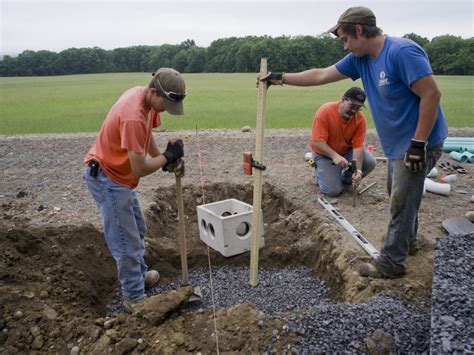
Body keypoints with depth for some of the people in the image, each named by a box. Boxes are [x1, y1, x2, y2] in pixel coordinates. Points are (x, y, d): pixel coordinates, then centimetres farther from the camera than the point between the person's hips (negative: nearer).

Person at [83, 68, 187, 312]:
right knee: (126, 242, -3)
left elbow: (146, 134, 12)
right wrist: (168, 156, -15)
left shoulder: (145, 97, -3)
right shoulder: (134, 117, -32)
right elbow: (140, 169, -30)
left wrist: (164, 159, -2)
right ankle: (134, 299, 13)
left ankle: (139, 275, 41)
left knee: (137, 229, 22)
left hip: (117, 174, 10)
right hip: (106, 178, -10)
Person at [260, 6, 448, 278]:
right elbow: (320, 75, 9)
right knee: (401, 197, 22)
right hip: (397, 145, 9)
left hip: (418, 144, -8)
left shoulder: (402, 52, -23)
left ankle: (391, 263, 14)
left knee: (401, 203, 0)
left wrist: (418, 143, -25)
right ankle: (408, 241, 43)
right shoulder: (360, 59, 4)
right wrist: (280, 78, 9)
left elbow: (432, 94, -25)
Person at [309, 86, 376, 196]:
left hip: (347, 151, 4)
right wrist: (335, 156, -43)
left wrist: (358, 170, -34)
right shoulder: (325, 111, -25)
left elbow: (358, 146, -20)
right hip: (324, 153, -4)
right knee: (333, 190, -18)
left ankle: (345, 178, 8)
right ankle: (319, 170, 15)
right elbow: (317, 142, -29)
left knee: (370, 162, -21)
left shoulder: (361, 119, -16)